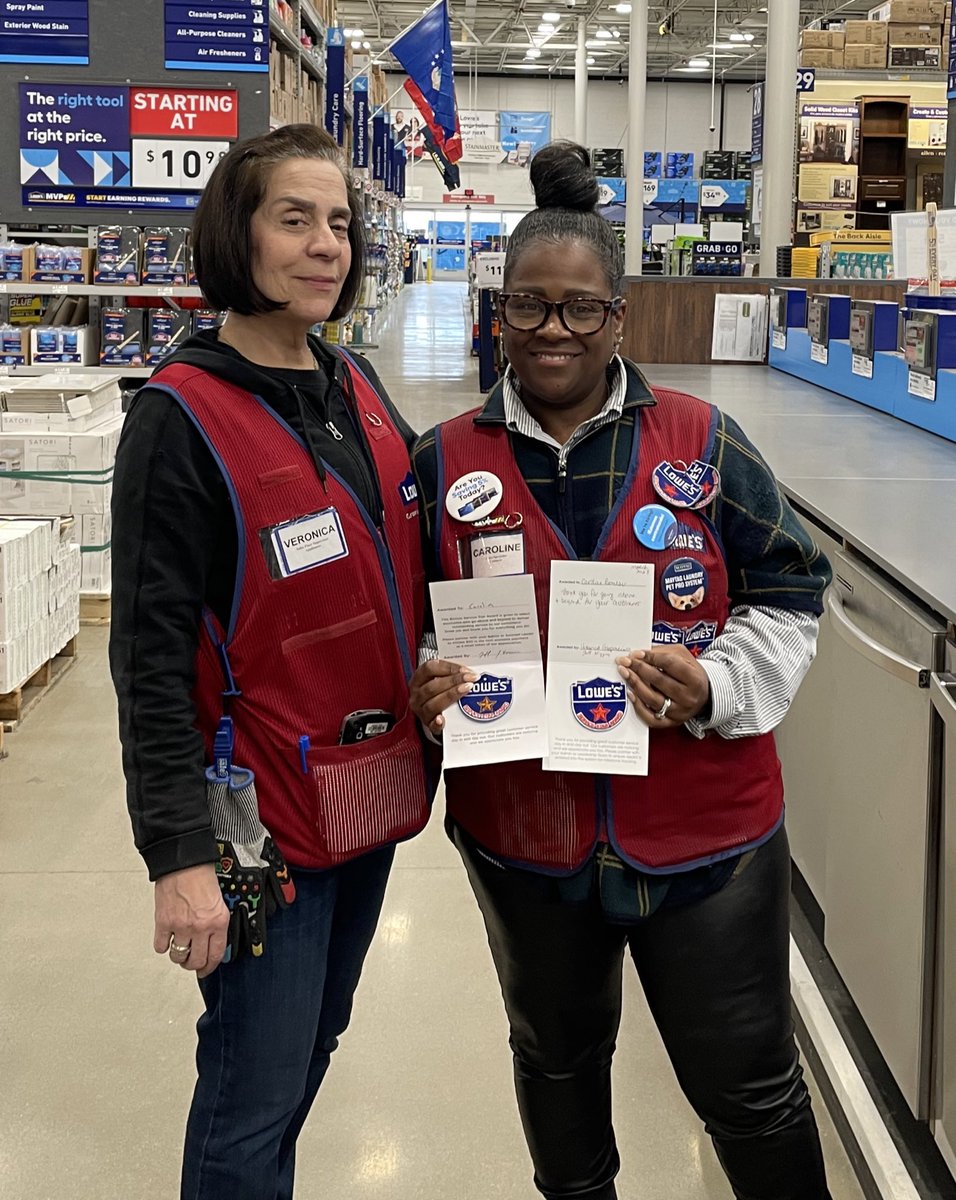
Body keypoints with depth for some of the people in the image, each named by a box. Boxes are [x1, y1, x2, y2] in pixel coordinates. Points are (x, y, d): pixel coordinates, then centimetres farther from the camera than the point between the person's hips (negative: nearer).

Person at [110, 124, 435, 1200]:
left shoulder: (358, 391, 7)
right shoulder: (182, 417, -14)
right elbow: (151, 654, -17)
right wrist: (178, 854, -19)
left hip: (371, 794, 7)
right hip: (264, 817, -7)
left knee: (310, 1048, 20)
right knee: (257, 1093, 2)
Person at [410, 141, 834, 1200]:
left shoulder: (700, 444, -5)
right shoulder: (446, 462, -1)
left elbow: (789, 593, 0)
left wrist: (714, 688, -17)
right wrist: (423, 686, -14)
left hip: (702, 829, -2)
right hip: (521, 832, 2)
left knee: (747, 1082, 10)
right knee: (557, 1057, 25)